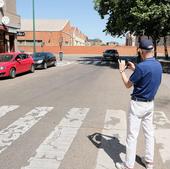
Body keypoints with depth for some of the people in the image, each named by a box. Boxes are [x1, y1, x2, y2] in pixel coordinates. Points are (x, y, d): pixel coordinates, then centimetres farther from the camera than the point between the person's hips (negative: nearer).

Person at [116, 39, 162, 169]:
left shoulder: (142, 66, -24)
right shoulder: (158, 65, 1)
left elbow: (128, 85, -11)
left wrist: (122, 70, 1)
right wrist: (134, 69, 20)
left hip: (138, 104, -8)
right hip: (150, 103, 8)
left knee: (132, 135, 2)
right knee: (149, 133, 18)